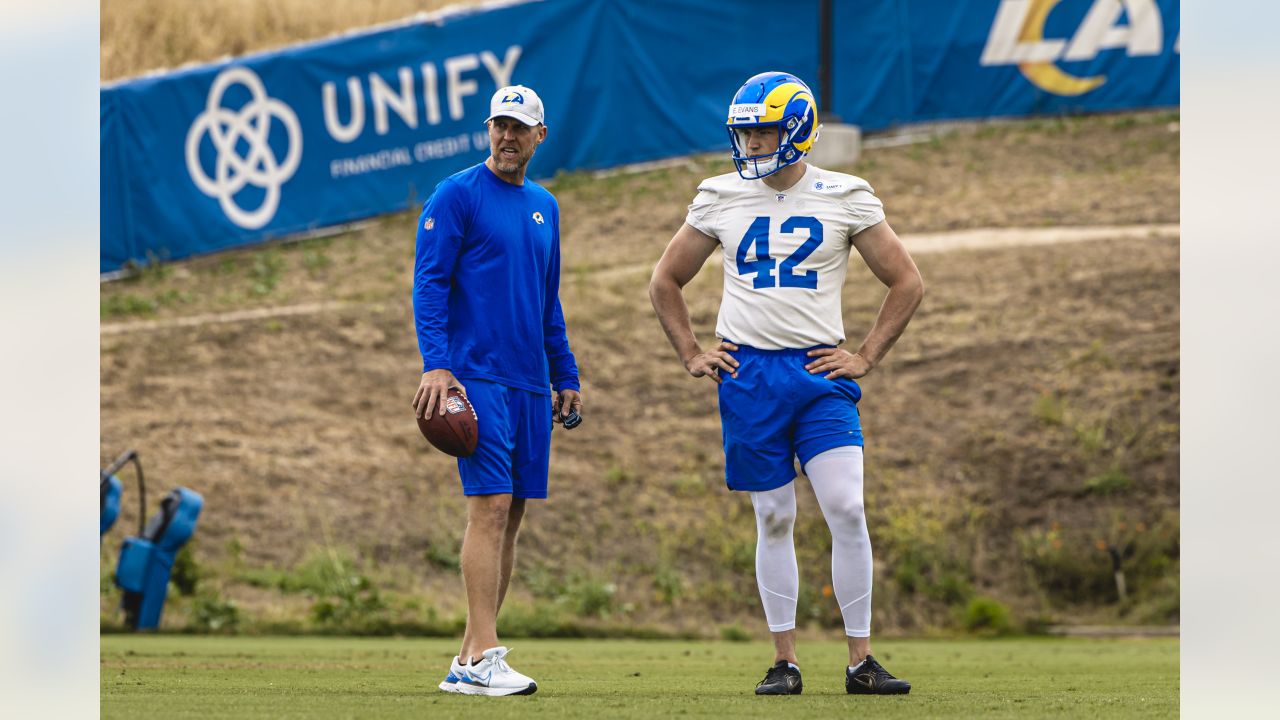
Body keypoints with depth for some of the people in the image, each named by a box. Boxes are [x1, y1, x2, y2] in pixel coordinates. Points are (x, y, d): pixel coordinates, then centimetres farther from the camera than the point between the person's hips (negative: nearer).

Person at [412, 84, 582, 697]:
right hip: (476, 377, -7)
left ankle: (471, 660, 9)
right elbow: (429, 284, -8)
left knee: (512, 514, 5)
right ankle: (482, 658, -17)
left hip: (529, 382, 7)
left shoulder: (544, 207, 18)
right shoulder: (457, 196, -3)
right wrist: (436, 365, -19)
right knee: (491, 507, -14)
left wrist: (565, 377, 21)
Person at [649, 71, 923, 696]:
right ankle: (784, 662, 11)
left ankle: (861, 662, -5)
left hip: (819, 370, -1)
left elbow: (907, 283, 8)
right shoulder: (721, 199, 6)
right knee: (774, 519, 3)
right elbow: (665, 281, 17)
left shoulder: (844, 199, 1)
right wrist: (691, 354, 8)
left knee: (846, 509, -11)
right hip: (748, 374, 1)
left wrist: (865, 357, 1)